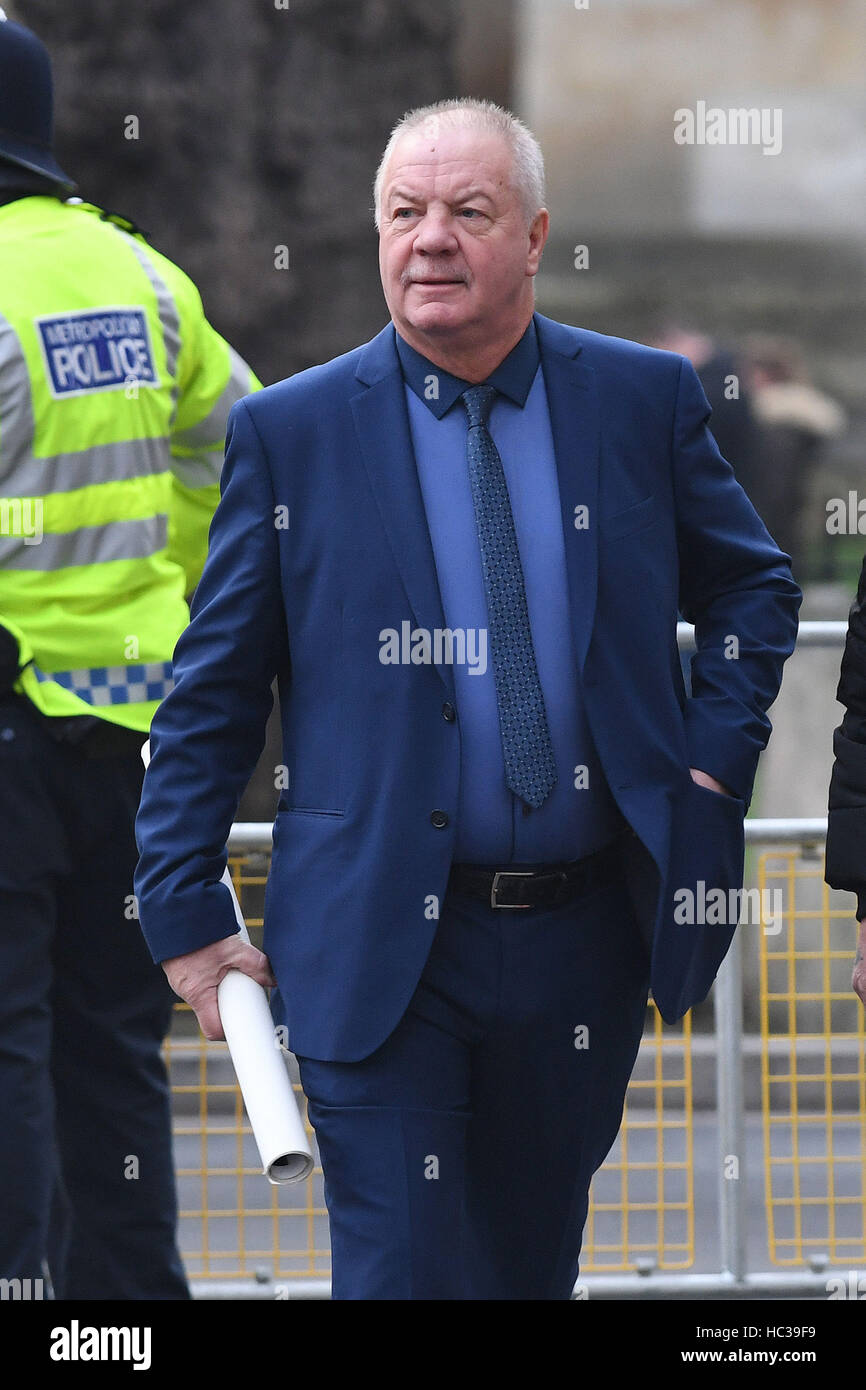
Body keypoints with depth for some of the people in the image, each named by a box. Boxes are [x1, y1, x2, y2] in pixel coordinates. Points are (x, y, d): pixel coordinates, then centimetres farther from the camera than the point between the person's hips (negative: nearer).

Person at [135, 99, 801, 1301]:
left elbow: (755, 590, 18)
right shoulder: (291, 433, -2)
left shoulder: (644, 401, 3)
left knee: (533, 1258, 15)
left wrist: (715, 758, 4)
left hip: (587, 932, 3)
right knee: (401, 1266, -8)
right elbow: (212, 693, 3)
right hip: (382, 950, -2)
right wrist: (186, 913, -1)